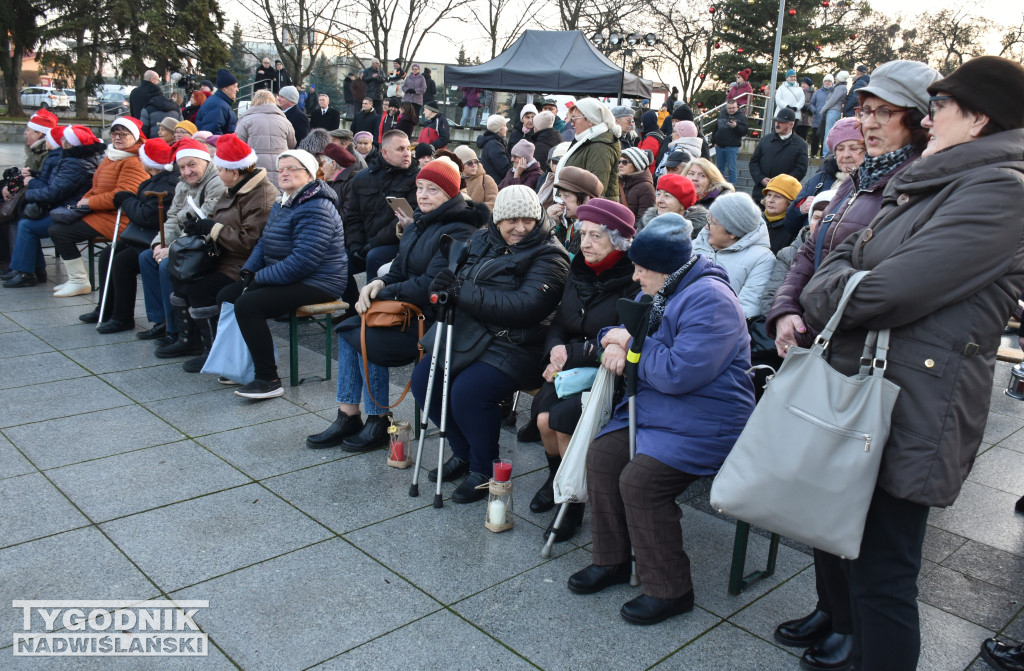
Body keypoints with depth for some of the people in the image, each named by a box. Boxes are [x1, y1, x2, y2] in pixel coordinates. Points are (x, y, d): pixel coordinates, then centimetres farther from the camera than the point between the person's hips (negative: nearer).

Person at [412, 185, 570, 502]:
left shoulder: (548, 256, -10)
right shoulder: (482, 241, 12)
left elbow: (524, 306, -24)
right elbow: (456, 278, 14)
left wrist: (463, 293, -24)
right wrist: (446, 283, -12)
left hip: (515, 346, -8)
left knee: (468, 390, -27)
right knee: (423, 378, -4)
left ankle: (484, 468, -2)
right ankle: (463, 453, 16)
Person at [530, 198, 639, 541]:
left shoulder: (634, 284, -13)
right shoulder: (579, 273, 9)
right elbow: (558, 325, 16)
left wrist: (572, 355, -16)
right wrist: (556, 348, -6)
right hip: (572, 368, 6)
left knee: (562, 417, -26)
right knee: (543, 416, -19)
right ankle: (557, 477, 14)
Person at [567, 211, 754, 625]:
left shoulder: (709, 301, -21)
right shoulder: (657, 292, 10)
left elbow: (678, 372, -29)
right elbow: (623, 331, 19)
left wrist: (632, 344, -14)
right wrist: (614, 345, -7)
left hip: (704, 421, -9)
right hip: (655, 407, 9)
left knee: (639, 479, -23)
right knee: (601, 455, -5)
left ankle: (670, 590, -5)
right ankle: (612, 560, 11)